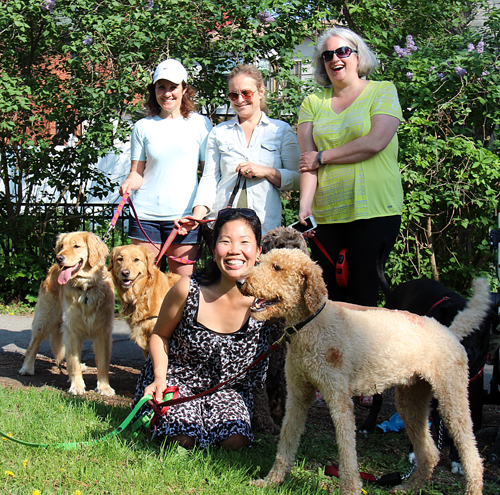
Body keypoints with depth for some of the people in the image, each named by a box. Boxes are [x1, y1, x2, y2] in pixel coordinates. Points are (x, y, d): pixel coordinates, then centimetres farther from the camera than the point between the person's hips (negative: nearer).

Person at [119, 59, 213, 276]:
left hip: (184, 215, -1)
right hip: (145, 213, 1)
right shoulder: (143, 126, 10)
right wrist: (128, 184, -10)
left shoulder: (200, 124, 7)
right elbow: (137, 172, 12)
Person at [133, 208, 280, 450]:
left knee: (235, 441, -22)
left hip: (230, 386, 2)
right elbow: (160, 335, -4)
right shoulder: (188, 289, -21)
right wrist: (160, 378, -18)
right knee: (184, 437, -24)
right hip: (177, 377, -1)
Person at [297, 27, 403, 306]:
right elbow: (308, 158, 3)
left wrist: (323, 156, -3)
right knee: (328, 296, 0)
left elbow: (375, 142, -10)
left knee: (364, 294, -5)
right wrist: (305, 205, -11)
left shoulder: (383, 91, 6)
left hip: (375, 210, -3)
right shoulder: (313, 103, 14)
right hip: (325, 214, 3)